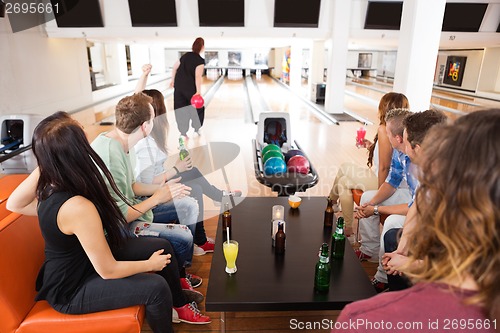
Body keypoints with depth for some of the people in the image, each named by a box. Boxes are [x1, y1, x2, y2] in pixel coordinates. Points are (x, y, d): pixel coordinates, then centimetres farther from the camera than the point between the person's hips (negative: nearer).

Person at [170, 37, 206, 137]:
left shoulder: (185, 56, 10)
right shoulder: (200, 61, -10)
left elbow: (174, 68, 16)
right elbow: (198, 76, -22)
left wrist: (173, 80, 27)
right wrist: (198, 91, -26)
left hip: (179, 87, 5)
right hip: (190, 88, -5)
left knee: (181, 110, 7)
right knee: (197, 108, 15)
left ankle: (183, 133, 9)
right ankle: (196, 129, 22)